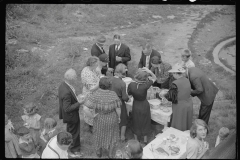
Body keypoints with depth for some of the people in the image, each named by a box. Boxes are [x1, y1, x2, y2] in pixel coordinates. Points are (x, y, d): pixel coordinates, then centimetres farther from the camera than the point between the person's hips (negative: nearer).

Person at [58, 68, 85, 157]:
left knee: (70, 131, 30)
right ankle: (73, 151, 34)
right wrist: (79, 103, -27)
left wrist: (76, 99, 5)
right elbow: (67, 108, -33)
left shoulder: (63, 85, -9)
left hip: (68, 115, 10)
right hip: (71, 116, -10)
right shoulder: (67, 92, -37)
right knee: (74, 132, 13)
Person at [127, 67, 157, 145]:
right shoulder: (145, 86, -31)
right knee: (145, 122, 22)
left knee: (136, 122, 24)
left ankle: (136, 140, 40)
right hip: (144, 105, -2)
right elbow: (154, 78, -17)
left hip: (136, 106, 2)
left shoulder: (131, 85, -26)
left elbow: (129, 93, -7)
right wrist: (149, 71, -30)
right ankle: (145, 140, 39)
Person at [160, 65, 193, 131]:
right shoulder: (186, 80, 0)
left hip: (180, 107, -7)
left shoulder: (175, 83, -22)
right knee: (186, 125, 20)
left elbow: (171, 97, -17)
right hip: (189, 105, 7)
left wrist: (163, 94, 2)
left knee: (179, 128, 6)